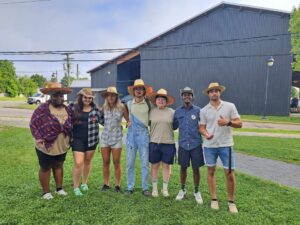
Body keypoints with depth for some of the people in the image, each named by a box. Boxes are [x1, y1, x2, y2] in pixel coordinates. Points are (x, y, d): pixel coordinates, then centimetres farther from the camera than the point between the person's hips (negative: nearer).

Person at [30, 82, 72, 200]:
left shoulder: (66, 110, 2)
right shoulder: (42, 109, -15)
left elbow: (70, 126, 12)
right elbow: (33, 124, -12)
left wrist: (69, 138, 4)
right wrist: (39, 138, -18)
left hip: (62, 146, 5)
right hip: (46, 146, -5)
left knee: (59, 166, 19)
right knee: (45, 168, 11)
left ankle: (59, 188, 35)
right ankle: (46, 192, 27)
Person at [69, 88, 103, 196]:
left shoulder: (95, 109, 2)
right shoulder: (73, 108, 0)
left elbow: (104, 121, 5)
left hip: (91, 139, 2)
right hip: (77, 139, -2)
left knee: (88, 161, 14)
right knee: (78, 163, -6)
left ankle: (84, 183, 34)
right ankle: (76, 187, 11)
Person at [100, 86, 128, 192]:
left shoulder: (121, 107, -3)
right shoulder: (104, 107, 5)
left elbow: (129, 120, 3)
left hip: (117, 137, -3)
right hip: (105, 137, 3)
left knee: (116, 162, 3)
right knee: (105, 162, 8)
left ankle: (118, 185, 16)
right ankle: (106, 184, 21)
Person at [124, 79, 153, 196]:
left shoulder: (148, 103, 0)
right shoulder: (129, 103, 5)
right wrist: (128, 121, 8)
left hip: (143, 134, -1)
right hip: (131, 134, 2)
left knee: (145, 163, 1)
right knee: (129, 163, 5)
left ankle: (145, 188, 13)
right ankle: (130, 187, 18)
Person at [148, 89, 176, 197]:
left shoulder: (172, 112, 1)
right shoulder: (151, 112, 3)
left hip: (168, 143, 0)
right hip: (154, 143, 0)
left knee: (166, 165, 9)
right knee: (154, 165, 9)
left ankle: (165, 188, 24)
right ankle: (154, 188, 24)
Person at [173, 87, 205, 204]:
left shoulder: (198, 110, -4)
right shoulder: (178, 111, 3)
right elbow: (174, 126, 11)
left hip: (196, 144, -1)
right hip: (183, 144, 2)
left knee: (196, 168, 8)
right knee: (183, 168, 13)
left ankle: (196, 191, 28)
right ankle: (182, 189, 33)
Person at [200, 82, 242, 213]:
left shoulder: (230, 106, -1)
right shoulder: (204, 110, 2)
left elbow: (239, 124, -2)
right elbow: (202, 127, 3)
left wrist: (228, 122, -20)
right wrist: (206, 134, -18)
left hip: (226, 145, -1)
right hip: (209, 145, 2)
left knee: (229, 173, 1)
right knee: (211, 171, 10)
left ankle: (231, 202, 20)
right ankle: (214, 199, 25)